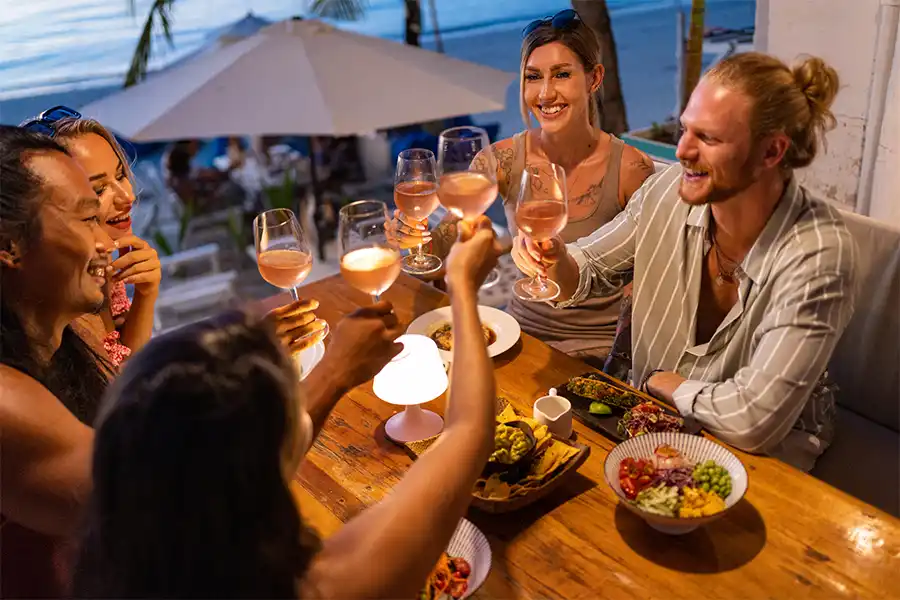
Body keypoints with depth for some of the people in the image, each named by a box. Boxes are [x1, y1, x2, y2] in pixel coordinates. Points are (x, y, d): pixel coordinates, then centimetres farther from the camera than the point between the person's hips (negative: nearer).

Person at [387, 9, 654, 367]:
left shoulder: (631, 169, -13)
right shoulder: (502, 160, -8)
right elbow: (443, 245, -8)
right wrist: (412, 234, -29)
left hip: (599, 347, -3)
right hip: (523, 328, 3)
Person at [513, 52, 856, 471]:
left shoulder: (816, 253, -27)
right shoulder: (669, 191, -12)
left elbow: (752, 421, -30)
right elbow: (589, 269, 3)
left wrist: (665, 384, -12)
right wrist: (557, 262, -19)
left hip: (760, 456, -4)